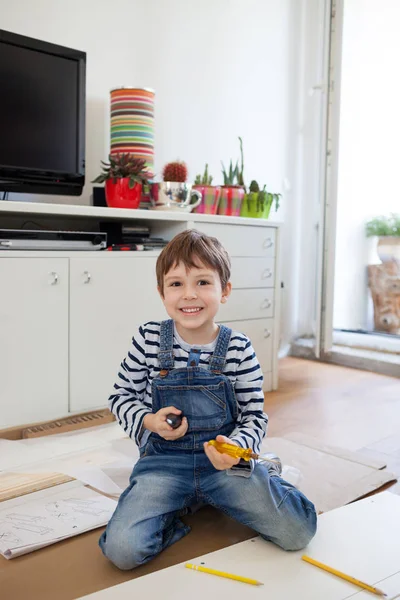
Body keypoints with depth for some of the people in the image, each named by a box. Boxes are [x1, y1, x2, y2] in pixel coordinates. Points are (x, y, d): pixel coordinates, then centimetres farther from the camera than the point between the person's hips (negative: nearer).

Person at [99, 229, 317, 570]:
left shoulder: (238, 348, -7)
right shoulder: (149, 340, -6)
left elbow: (255, 416, -1)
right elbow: (121, 397, 6)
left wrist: (236, 447, -23)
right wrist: (149, 422, -15)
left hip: (223, 459, 0)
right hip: (164, 460, 1)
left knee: (298, 532, -14)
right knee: (122, 549, -22)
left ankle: (266, 478, 19)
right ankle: (185, 503, 8)